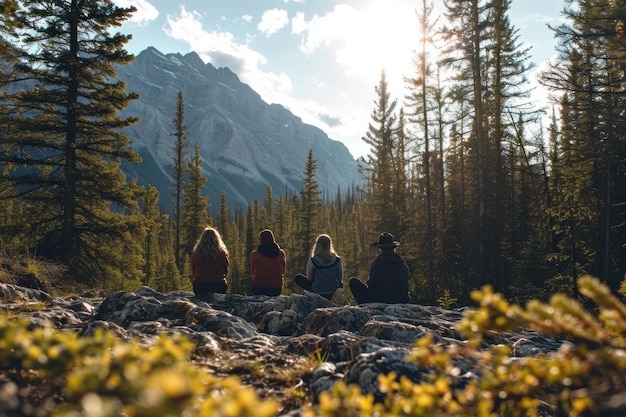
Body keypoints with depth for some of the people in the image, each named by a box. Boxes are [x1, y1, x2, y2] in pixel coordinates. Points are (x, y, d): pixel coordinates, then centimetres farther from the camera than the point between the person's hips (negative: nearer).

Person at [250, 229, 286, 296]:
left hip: (259, 288, -2)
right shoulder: (281, 253, -2)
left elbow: (253, 271, 8)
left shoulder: (254, 254, -6)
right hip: (277, 289, 2)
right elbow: (283, 272, 10)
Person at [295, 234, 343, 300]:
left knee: (298, 278, 17)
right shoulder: (337, 260, -10)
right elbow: (340, 278, 0)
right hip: (333, 294, 2)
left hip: (317, 293, -2)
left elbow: (309, 278, -1)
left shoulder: (312, 261, -13)